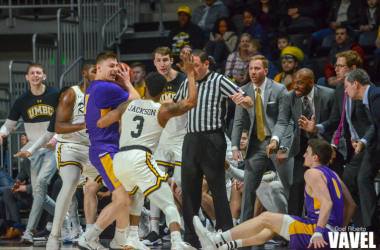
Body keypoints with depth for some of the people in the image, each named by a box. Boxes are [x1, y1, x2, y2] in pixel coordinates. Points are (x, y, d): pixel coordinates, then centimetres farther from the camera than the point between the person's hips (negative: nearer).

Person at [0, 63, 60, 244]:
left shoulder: (55, 95, -1)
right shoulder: (22, 101, 6)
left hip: (54, 149, -4)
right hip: (35, 150, 4)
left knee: (41, 182, -23)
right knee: (38, 194, 1)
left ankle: (29, 232, -24)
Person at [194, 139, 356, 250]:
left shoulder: (312, 173, -7)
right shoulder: (332, 175, 20)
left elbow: (327, 202, -22)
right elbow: (351, 205, 19)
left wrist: (318, 232, -28)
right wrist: (340, 231, 20)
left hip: (322, 232, -9)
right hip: (331, 234, 9)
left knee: (266, 218, -3)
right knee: (272, 228, 21)